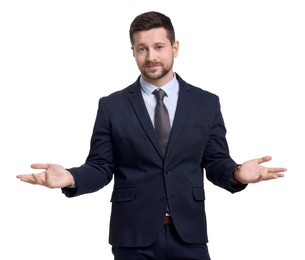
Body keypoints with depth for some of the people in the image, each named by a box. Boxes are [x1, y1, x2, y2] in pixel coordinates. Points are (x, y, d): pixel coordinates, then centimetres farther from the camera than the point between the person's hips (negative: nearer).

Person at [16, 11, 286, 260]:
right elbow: (100, 168, 2)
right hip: (133, 236, -1)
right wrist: (71, 178, -18)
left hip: (188, 233, 1)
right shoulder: (112, 106, 3)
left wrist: (237, 173, -16)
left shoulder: (207, 103, 6)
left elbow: (216, 164, 6)